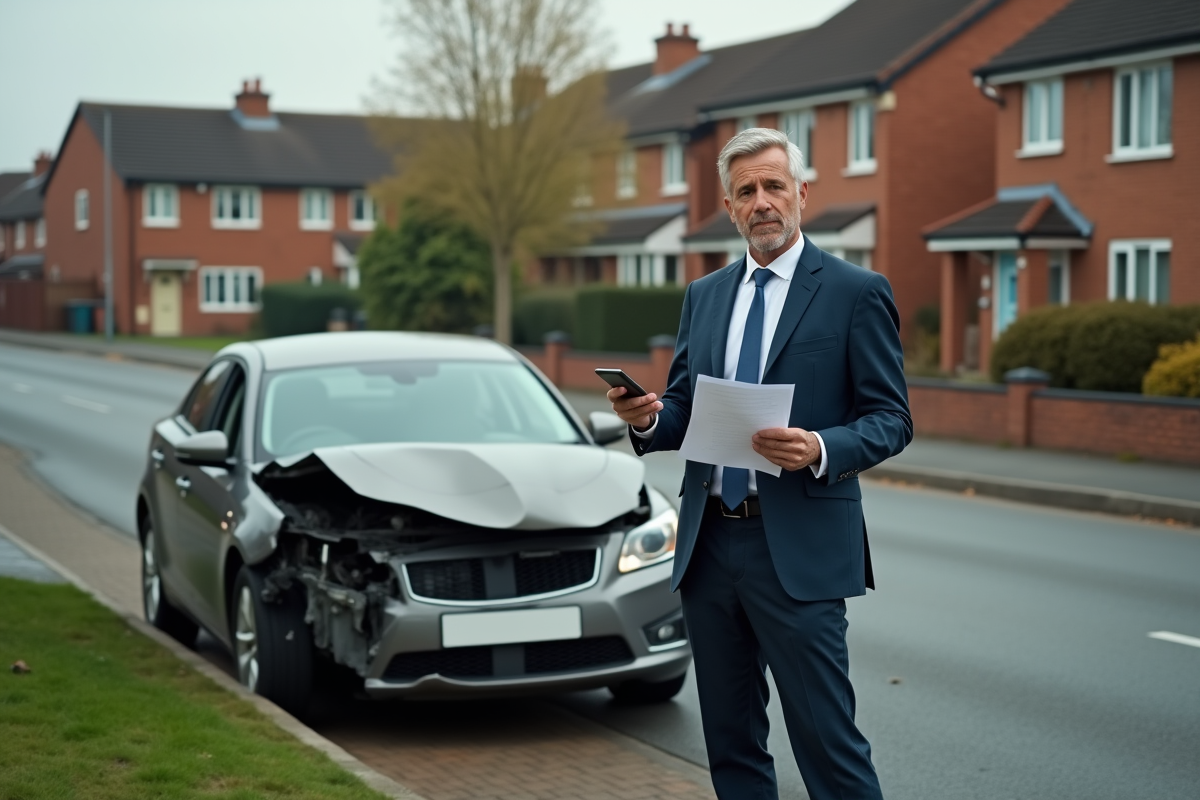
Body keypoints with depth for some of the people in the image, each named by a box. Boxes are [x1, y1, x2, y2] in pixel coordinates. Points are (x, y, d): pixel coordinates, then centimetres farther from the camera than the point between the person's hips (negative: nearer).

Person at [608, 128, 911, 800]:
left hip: (799, 550, -6)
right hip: (710, 544, 6)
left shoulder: (857, 292, -2)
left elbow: (890, 418, -5)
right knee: (732, 742, 13)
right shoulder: (704, 296, 14)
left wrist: (821, 450, -24)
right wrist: (648, 418, -6)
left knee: (827, 742, -5)